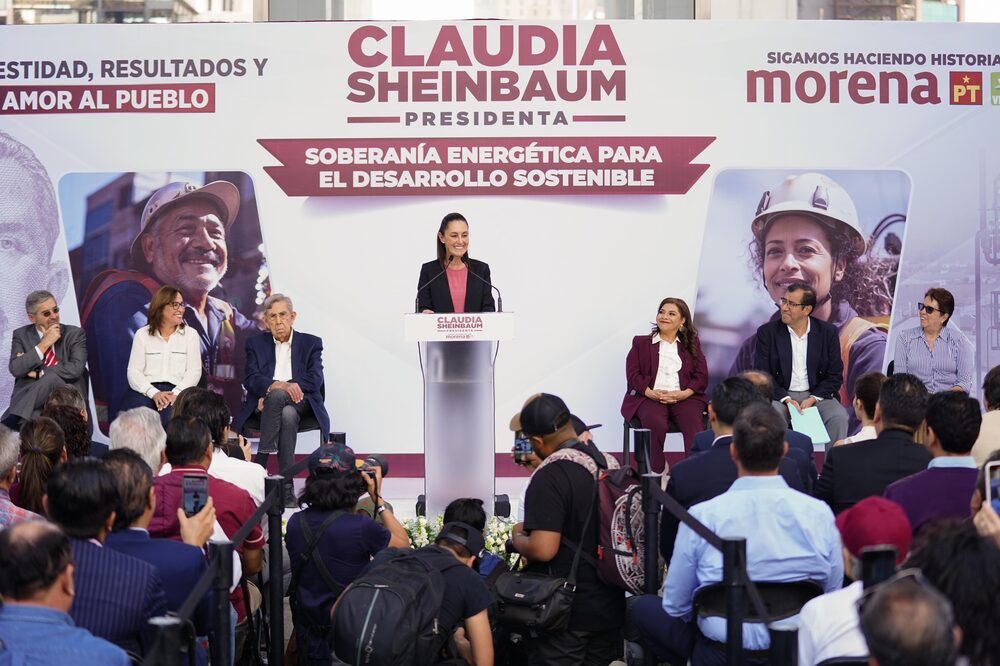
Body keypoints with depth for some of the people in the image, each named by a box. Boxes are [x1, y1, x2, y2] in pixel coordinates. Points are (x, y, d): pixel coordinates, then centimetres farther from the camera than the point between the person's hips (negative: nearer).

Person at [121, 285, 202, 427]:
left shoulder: (190, 334, 14)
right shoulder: (142, 334, 13)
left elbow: (194, 371, 5)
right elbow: (133, 372, 4)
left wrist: (176, 394, -14)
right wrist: (154, 393, -14)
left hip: (177, 392, 0)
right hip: (147, 391, 0)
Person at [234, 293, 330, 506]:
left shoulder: (311, 343, 13)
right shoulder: (256, 343, 16)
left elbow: (315, 380, -2)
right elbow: (251, 379, 0)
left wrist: (272, 391, -14)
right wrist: (279, 385, -24)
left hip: (302, 402, 0)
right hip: (270, 402, 0)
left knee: (277, 396, -37)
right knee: (287, 415, -37)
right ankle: (287, 488, -40)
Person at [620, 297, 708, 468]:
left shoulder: (692, 344, 24)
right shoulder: (641, 343, 21)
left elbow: (702, 376, 12)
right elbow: (633, 375, 7)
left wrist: (684, 393, -9)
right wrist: (651, 393, -12)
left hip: (684, 397, 1)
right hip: (649, 397, -1)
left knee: (693, 424, -33)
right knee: (655, 423, -36)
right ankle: (656, 474, -30)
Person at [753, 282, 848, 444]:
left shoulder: (828, 332, 2)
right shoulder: (767, 332, 0)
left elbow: (835, 376, 3)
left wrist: (813, 398, -13)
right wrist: (786, 399, -18)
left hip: (817, 395, 1)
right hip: (780, 395, -1)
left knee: (838, 417, -27)